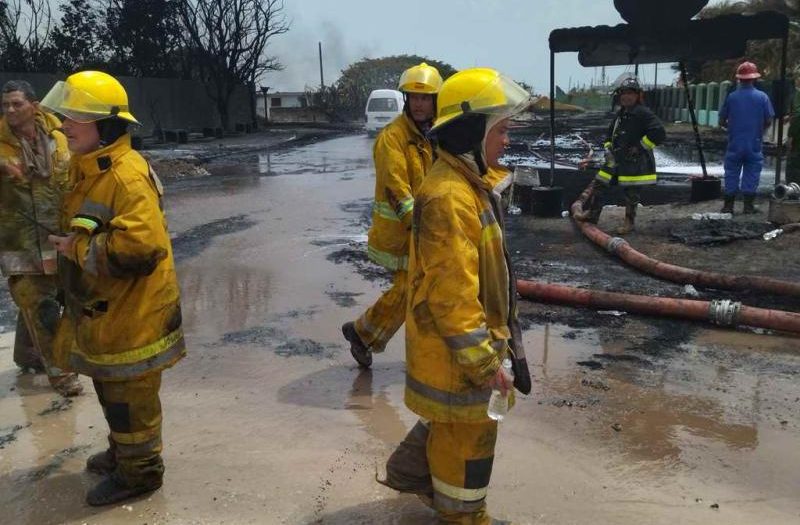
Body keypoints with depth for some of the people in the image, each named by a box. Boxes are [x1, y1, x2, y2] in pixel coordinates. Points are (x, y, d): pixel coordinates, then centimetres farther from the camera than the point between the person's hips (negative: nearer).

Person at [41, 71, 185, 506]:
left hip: (131, 309, -10)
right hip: (100, 307, 10)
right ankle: (123, 452, 42)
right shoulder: (84, 169, 8)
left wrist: (79, 249, -24)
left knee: (128, 392, 4)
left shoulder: (127, 176, -24)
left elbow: (141, 245, -33)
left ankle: (139, 470, 22)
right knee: (110, 386, 23)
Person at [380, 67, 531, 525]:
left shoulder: (468, 183, 6)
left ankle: (409, 471, 47)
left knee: (450, 417, 27)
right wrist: (484, 361, -23)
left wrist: (494, 336, 24)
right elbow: (451, 293, -29)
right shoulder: (448, 197, -29)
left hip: (463, 337, 10)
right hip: (457, 347, -10)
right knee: (467, 431, 10)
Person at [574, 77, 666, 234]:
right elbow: (611, 134, 27)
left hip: (635, 163, -8)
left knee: (632, 193, 3)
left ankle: (630, 222, 19)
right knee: (598, 185, 9)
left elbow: (659, 133, -23)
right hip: (616, 159, 8)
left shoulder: (643, 113, -14)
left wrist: (640, 147, -17)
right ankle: (592, 214, 21)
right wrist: (608, 148, 9)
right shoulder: (621, 114, 14)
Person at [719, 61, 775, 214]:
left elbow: (722, 121, -1)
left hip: (734, 144, 0)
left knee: (732, 174, 8)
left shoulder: (731, 97, -6)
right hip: (754, 144, 0)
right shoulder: (762, 97, -5)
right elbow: (769, 121, -2)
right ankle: (749, 205, 10)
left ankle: (728, 205, 10)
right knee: (751, 174, 8)